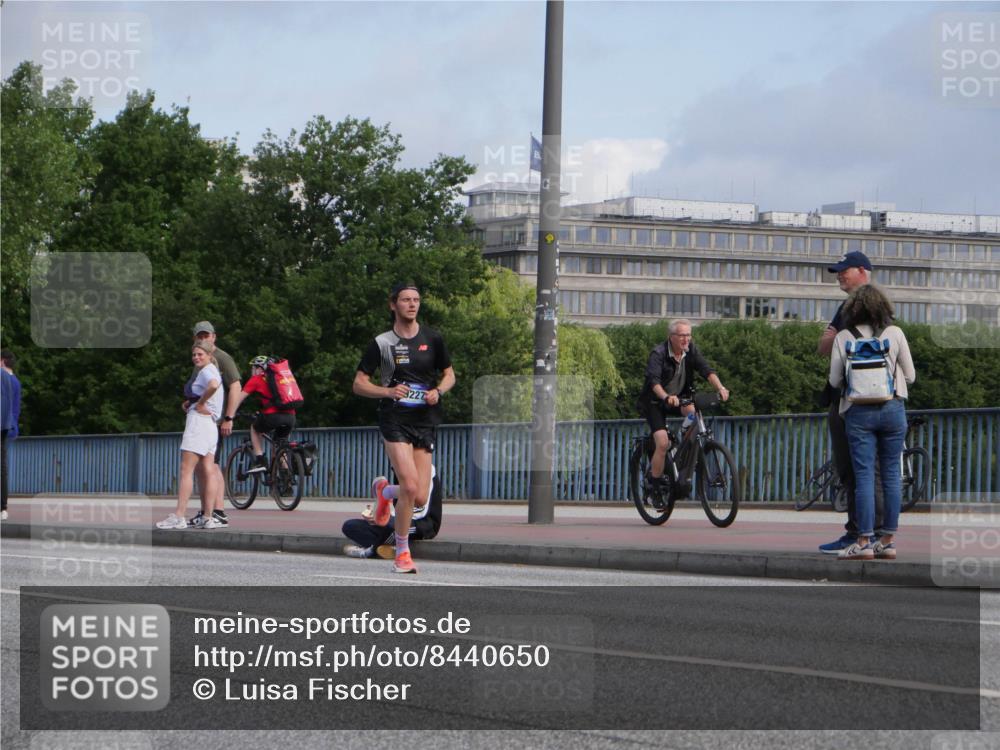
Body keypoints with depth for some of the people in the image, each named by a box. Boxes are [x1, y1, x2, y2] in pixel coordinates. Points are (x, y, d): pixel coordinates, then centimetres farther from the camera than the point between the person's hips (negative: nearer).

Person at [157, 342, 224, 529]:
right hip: (210, 424, 10)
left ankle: (179, 516, -18)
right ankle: (208, 517, 4)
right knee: (207, 471, 6)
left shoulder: (207, 371, -9)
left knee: (186, 469, -12)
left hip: (199, 418, -10)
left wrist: (200, 403, -19)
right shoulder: (206, 371, 23)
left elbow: (213, 385, -32)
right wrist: (189, 402, 16)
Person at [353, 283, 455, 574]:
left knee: (419, 499, -1)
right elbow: (359, 384, 2)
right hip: (394, 421, -3)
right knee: (410, 487, -20)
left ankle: (386, 495, 35)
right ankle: (402, 553, -5)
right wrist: (388, 391, -16)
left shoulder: (432, 339, 7)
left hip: (425, 422, 3)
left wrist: (438, 391, -4)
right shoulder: (382, 343, 0)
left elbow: (449, 375, 18)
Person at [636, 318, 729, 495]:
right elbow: (654, 380, -36)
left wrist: (720, 387, -38)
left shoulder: (691, 350, -8)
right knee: (662, 443, -20)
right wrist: (666, 397, -55)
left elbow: (706, 370, -20)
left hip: (679, 397, 5)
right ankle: (655, 484, -5)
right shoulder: (658, 353, -22)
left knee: (692, 411, -28)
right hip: (655, 402, -5)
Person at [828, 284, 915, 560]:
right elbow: (910, 375, 5)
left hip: (859, 411, -1)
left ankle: (864, 542, -3)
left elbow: (835, 380, 0)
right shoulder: (895, 333, 0)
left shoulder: (843, 338, -1)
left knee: (864, 475, 0)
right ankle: (888, 540, 8)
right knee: (891, 473, 7)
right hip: (893, 408, 1)